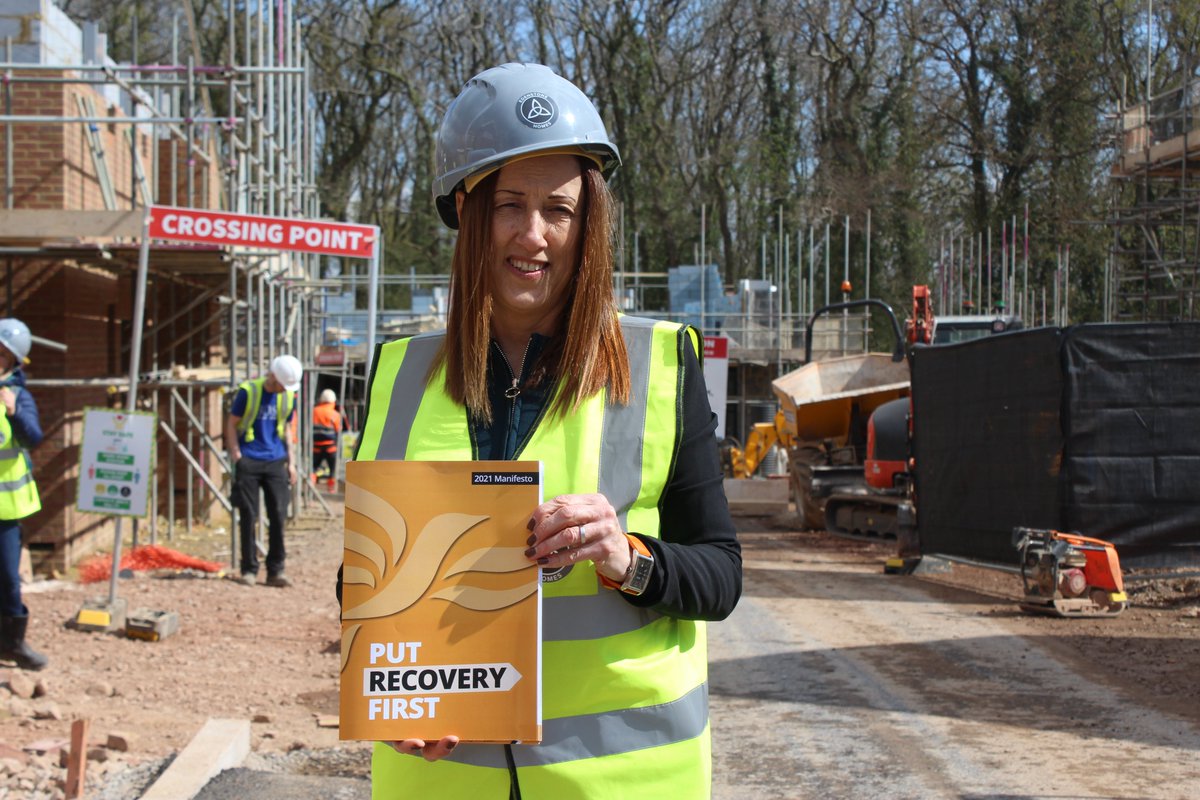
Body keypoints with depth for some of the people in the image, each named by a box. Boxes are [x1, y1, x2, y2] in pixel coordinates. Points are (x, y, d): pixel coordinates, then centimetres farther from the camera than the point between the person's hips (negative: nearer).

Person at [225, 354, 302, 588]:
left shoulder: (288, 397, 8)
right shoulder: (248, 391, -5)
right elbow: (231, 423, 0)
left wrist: (291, 461, 12)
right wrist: (236, 455, -8)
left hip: (275, 462, 4)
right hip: (249, 461, -4)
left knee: (278, 515, -2)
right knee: (248, 516, -1)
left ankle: (276, 571, 5)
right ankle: (249, 570, 8)